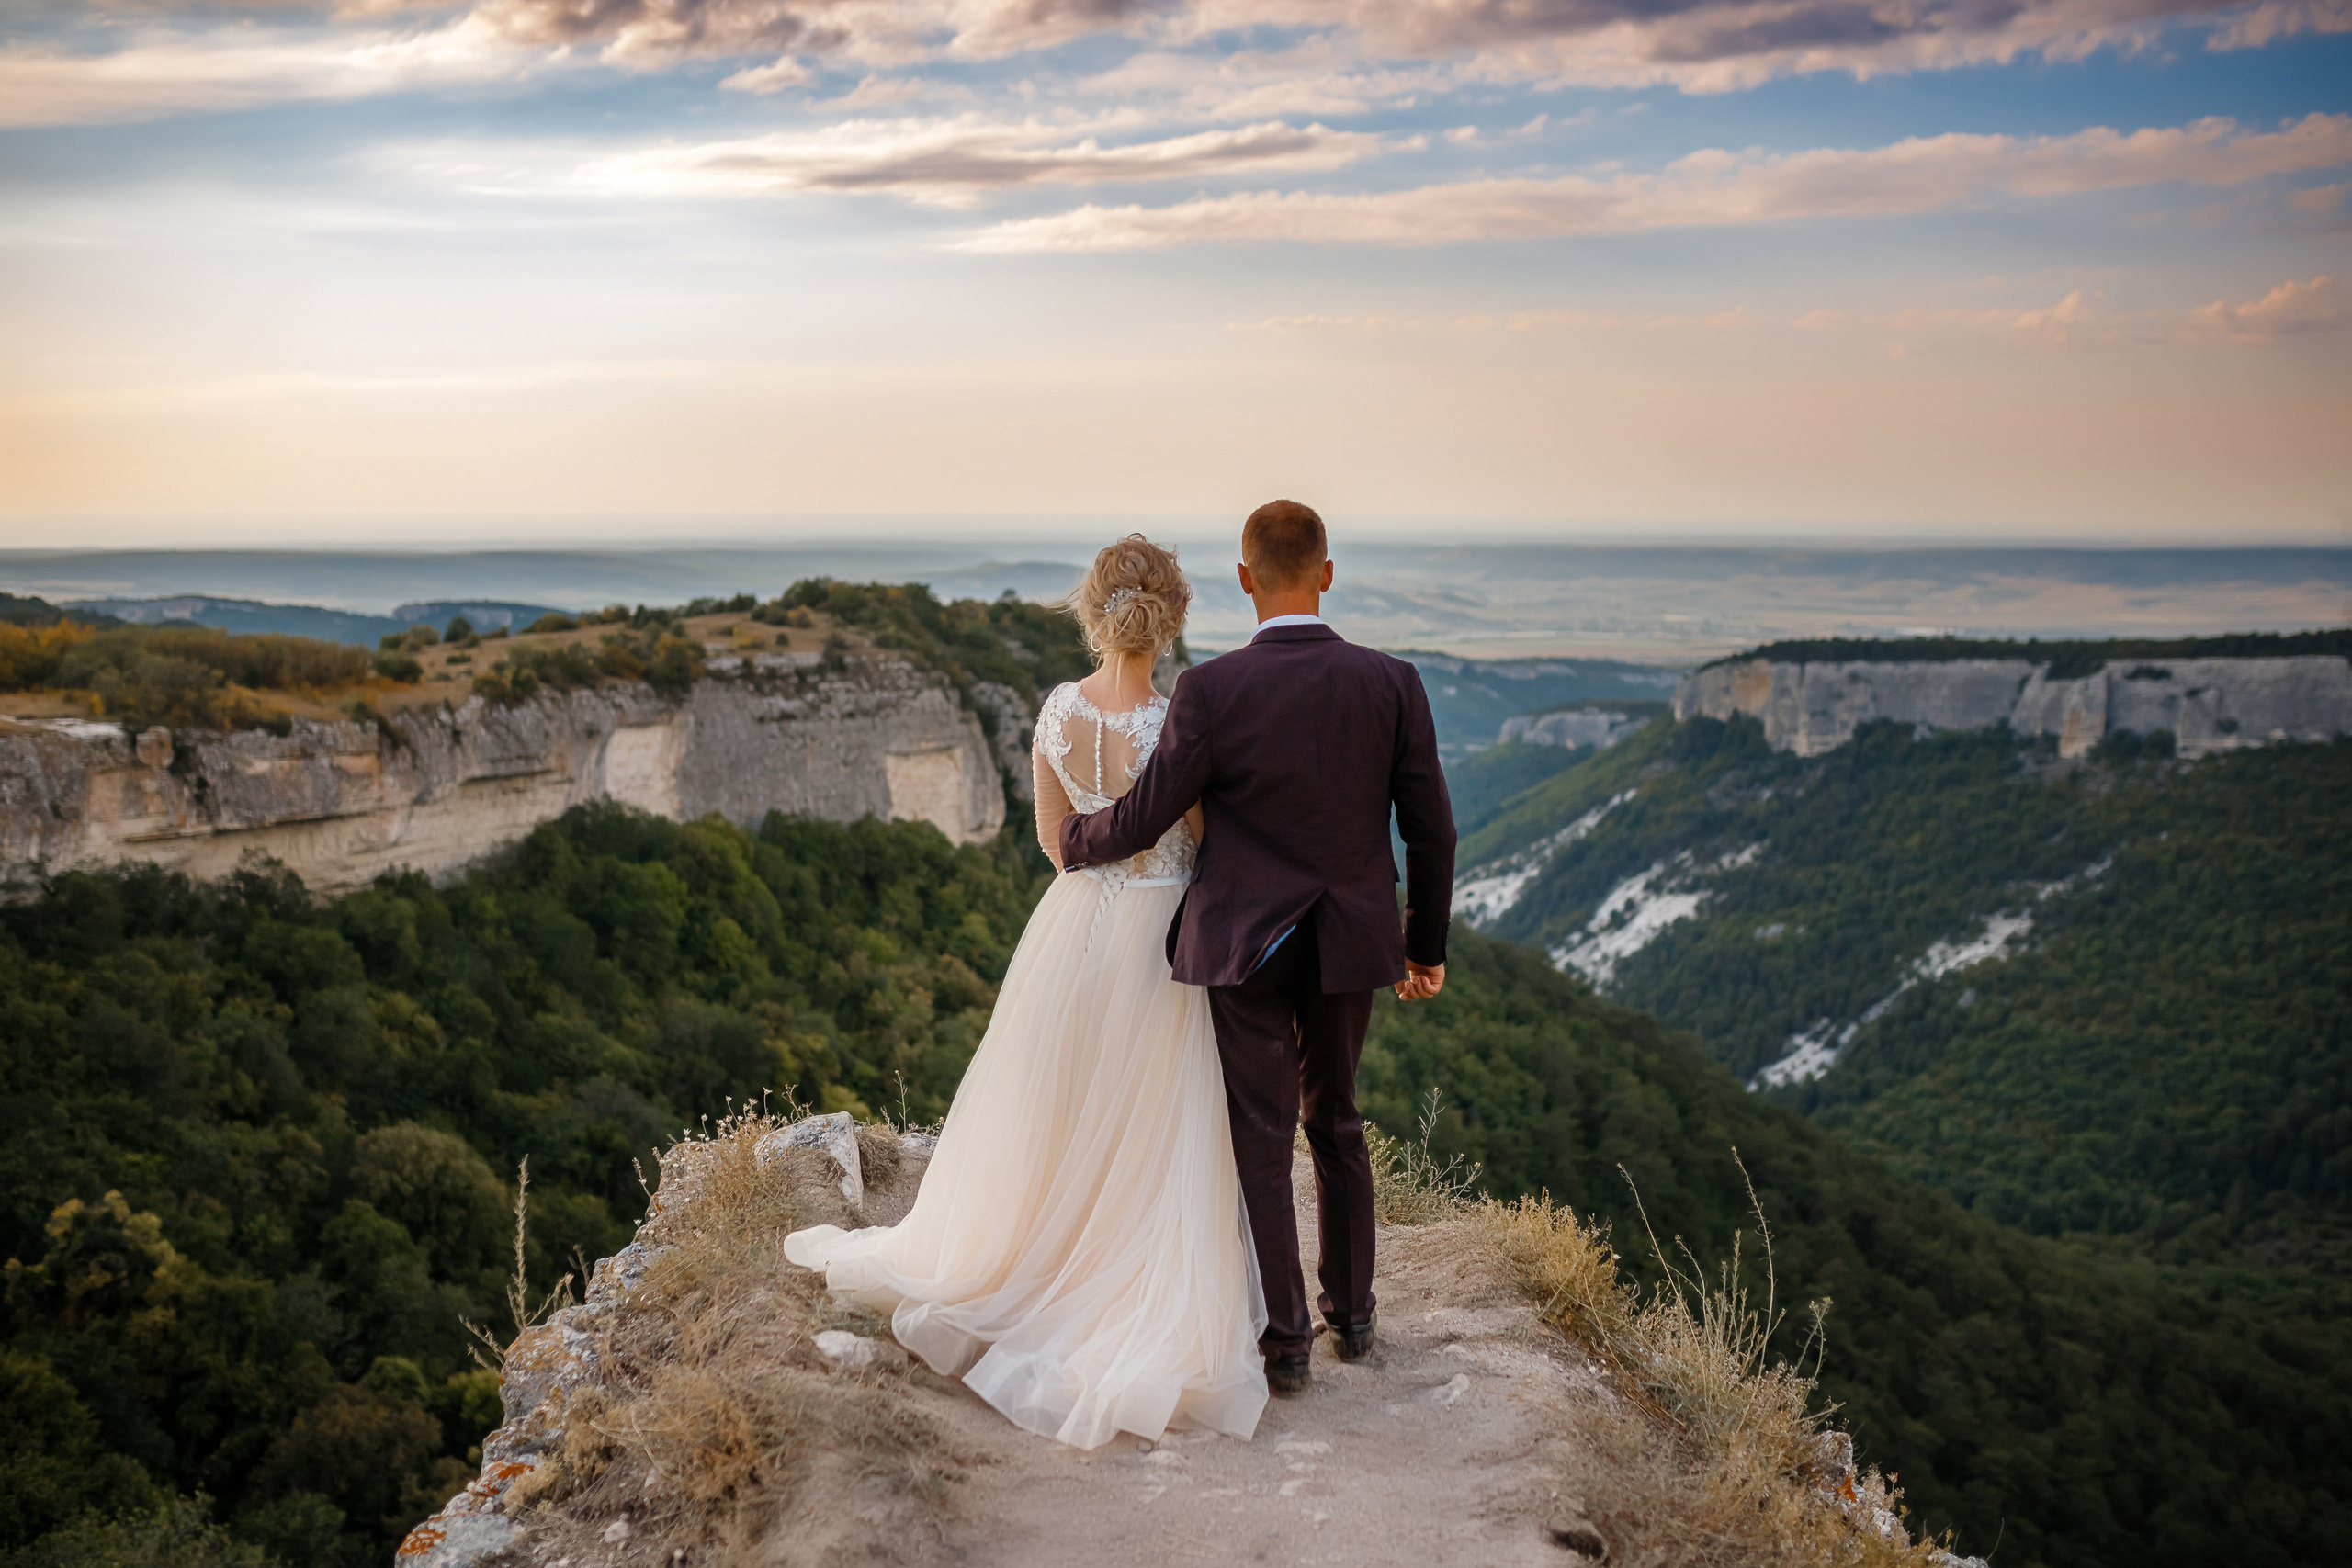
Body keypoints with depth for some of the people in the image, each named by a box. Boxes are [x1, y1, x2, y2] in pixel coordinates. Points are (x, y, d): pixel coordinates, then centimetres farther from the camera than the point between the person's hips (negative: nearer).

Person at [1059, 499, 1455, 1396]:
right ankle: (1351, 1314, 32)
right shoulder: (1391, 683, -7)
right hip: (1351, 942, 4)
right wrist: (1426, 946, 11)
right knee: (1336, 1122, 22)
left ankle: (1286, 1345, 16)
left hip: (1245, 942, -3)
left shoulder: (1211, 691, -16)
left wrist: (1074, 841, 13)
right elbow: (1431, 830, -2)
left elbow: (1142, 820, -9)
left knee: (1262, 1143, 8)